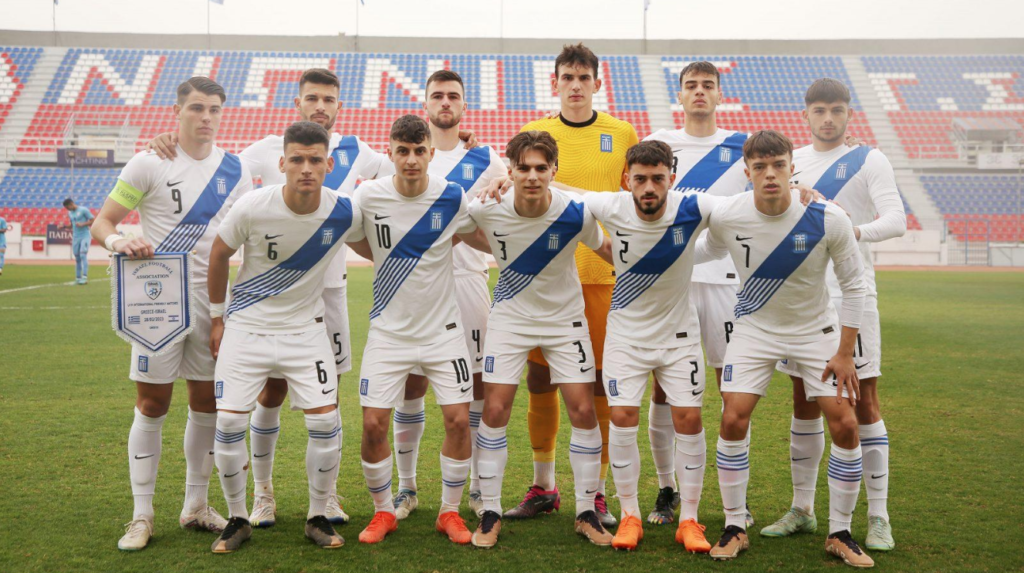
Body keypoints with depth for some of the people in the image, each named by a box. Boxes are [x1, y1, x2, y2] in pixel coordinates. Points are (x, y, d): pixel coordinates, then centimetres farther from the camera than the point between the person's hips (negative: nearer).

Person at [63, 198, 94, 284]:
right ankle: (78, 278, 12)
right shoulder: (70, 213, 14)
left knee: (83, 255, -17)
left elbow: (93, 221, -7)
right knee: (77, 257, 6)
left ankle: (85, 277, -20)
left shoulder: (83, 210, -5)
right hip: (75, 238, 6)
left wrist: (82, 224, -17)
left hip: (85, 236, -6)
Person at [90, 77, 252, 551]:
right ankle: (142, 515, 10)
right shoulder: (148, 164, -4)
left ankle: (195, 506, 22)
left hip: (213, 299, 4)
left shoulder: (235, 170, 7)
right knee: (152, 404, -1)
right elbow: (101, 222, -4)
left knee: (207, 402, 8)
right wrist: (118, 241, -28)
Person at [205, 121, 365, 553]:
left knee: (326, 422, -6)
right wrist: (217, 318, 5)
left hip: (305, 329, 1)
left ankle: (318, 517, 14)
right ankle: (237, 520, 16)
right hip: (246, 327, -1)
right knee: (229, 423, -6)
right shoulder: (252, 207, -19)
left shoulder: (344, 213, -14)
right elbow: (219, 254, -1)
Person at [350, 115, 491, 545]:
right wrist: (391, 261, 2)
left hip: (442, 328, 0)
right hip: (388, 329, 0)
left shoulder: (453, 198, -8)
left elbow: (488, 242, 7)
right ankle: (383, 511, 20)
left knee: (459, 419, -5)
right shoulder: (368, 196, -9)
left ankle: (450, 512, 17)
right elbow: (356, 239, 9)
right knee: (373, 424, -4)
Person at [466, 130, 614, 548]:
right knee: (495, 409, -6)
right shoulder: (486, 210, -19)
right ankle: (490, 514, 10)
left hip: (565, 318, 0)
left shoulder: (576, 212, -20)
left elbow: (605, 249, -1)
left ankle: (586, 513, 13)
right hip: (510, 315, 0)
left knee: (583, 410, -4)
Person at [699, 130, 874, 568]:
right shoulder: (725, 217, -19)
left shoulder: (828, 219, -22)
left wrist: (845, 353, -10)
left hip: (817, 330, 0)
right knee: (733, 421, -11)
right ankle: (735, 527, 7)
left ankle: (839, 533, 13)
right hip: (755, 329, 1)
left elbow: (854, 285, -10)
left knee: (845, 426, -7)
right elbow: (711, 253, 7)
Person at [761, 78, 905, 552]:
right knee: (804, 402, 10)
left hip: (850, 294, -4)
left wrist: (856, 231, -34)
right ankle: (802, 509, 21)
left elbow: (896, 220, -14)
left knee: (864, 402, -3)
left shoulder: (869, 161, -1)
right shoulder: (790, 161, 12)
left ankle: (878, 517, 8)